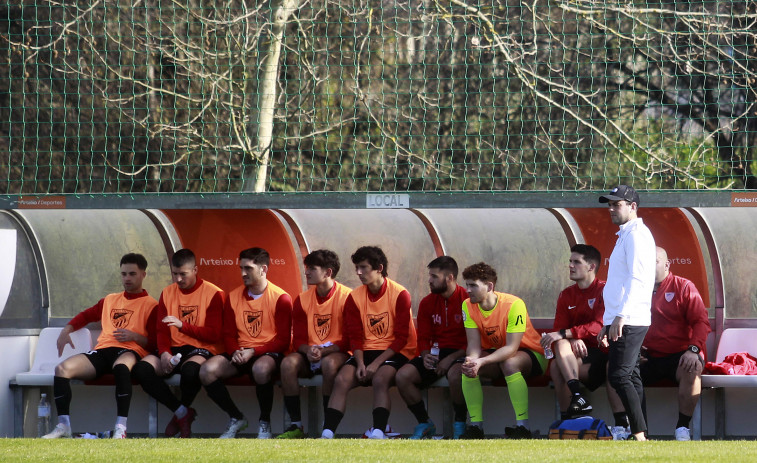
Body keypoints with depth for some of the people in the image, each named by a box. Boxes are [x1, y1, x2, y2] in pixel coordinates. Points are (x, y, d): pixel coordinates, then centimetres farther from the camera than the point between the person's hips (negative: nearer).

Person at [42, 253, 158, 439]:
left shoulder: (150, 305, 10)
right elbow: (86, 315, 38)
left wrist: (134, 336, -16)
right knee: (63, 368, -20)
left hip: (130, 352, -5)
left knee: (121, 366, -44)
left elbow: (155, 342, 3)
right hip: (103, 351, 5)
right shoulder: (110, 300, 29)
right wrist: (66, 330, 20)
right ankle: (63, 427, -21)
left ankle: (121, 428, -48)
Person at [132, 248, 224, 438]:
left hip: (201, 349, -5)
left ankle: (181, 414, -11)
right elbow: (162, 330, 9)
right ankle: (183, 413, -15)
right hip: (174, 349, 5)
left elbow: (214, 335, -9)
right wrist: (164, 353, -12)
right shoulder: (167, 293, 14)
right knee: (142, 368, -26)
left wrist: (183, 325, -21)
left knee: (190, 369, -41)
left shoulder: (213, 293, -2)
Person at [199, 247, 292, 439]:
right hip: (240, 354, 5)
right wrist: (235, 351, -11)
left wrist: (253, 352, -18)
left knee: (261, 368, -41)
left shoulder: (280, 299, -5)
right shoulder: (234, 297, 11)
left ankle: (264, 423, -17)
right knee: (207, 370, -23)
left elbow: (283, 340, -8)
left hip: (268, 353, -5)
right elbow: (228, 334, 12)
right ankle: (236, 418, -3)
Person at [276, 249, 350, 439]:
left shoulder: (346, 297, -7)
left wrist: (323, 352, -22)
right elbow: (298, 339, 6)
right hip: (310, 353, 4)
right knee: (288, 363, -28)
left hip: (336, 352, -4)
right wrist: (308, 350, -18)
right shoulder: (302, 300, 7)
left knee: (329, 363, -39)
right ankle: (296, 426, -24)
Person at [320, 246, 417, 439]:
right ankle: (327, 434, -31)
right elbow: (355, 337, 6)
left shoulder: (399, 294, -8)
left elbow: (401, 338, -10)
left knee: (380, 378, -35)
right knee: (342, 379, -23)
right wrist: (360, 363, -12)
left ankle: (378, 433, -42)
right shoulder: (355, 297, 7)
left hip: (395, 352, -4)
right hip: (366, 351, 4)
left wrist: (377, 363, -18)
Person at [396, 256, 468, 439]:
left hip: (460, 354, -6)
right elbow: (423, 338, 14)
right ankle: (425, 424, -2)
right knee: (402, 376, -19)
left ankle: (460, 425, -16)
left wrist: (451, 358, -21)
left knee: (455, 375, -40)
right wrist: (425, 355, -9)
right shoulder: (427, 303, 10)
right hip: (436, 353, 6)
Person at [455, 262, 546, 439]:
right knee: (467, 367, -23)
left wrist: (482, 361, -44)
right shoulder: (468, 306, -8)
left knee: (509, 363, -38)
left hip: (530, 354, -5)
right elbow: (474, 344, -11)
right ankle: (476, 426, -18)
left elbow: (512, 348, -30)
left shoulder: (514, 305, -26)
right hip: (496, 354, 5)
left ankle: (523, 426, -34)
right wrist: (471, 360, -36)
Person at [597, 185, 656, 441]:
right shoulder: (625, 236, 22)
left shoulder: (637, 235, -10)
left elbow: (637, 279, -21)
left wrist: (621, 316, -29)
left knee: (619, 376, -15)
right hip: (620, 321, 11)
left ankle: (639, 434, -18)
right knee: (630, 377, 8)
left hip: (629, 321, -11)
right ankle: (640, 436, 7)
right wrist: (608, 323, 26)